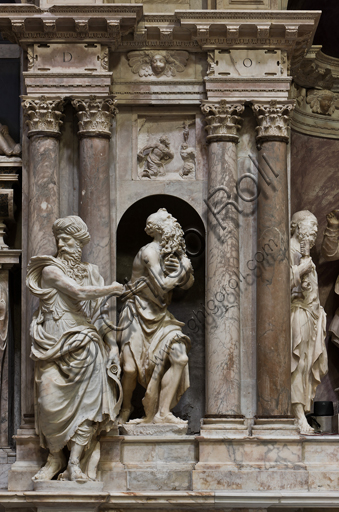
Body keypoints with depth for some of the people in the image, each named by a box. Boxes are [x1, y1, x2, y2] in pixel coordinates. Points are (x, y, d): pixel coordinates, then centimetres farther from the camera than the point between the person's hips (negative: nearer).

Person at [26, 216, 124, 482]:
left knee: (87, 402, -13)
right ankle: (55, 457, 4)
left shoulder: (90, 272, 15)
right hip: (54, 347, -3)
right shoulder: (51, 270, 0)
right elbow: (79, 293, -12)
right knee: (50, 402, -16)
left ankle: (75, 463, -9)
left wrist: (112, 343, 6)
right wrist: (111, 289, 2)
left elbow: (98, 313, 16)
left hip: (84, 347, 3)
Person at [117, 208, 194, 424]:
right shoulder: (150, 251, -15)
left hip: (159, 317, 7)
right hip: (138, 315, -7)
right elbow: (162, 285, -21)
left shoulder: (173, 253, 10)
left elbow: (188, 283, 9)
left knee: (180, 359, -10)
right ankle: (125, 409, 15)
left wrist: (181, 267, -11)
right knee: (131, 367, -14)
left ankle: (162, 413, -4)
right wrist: (183, 268, -7)